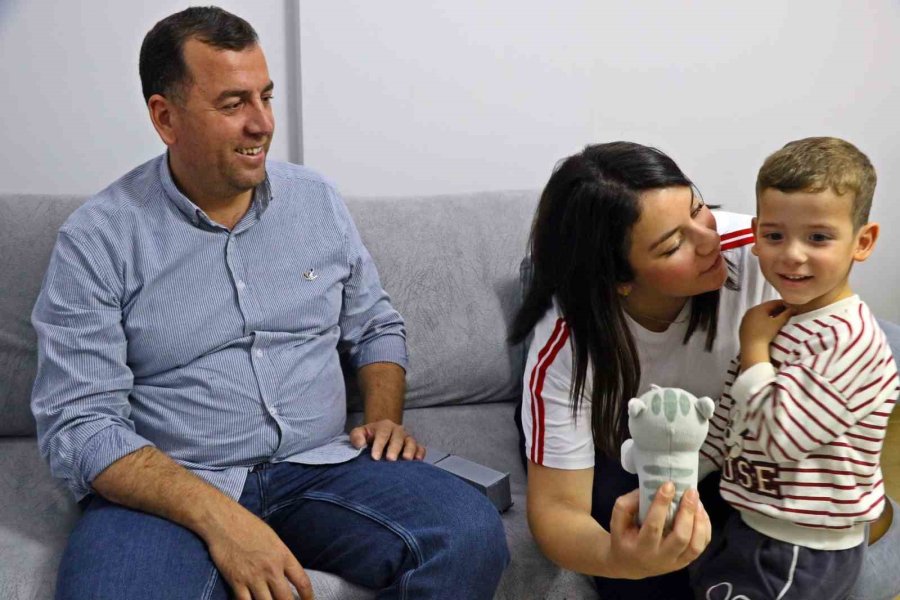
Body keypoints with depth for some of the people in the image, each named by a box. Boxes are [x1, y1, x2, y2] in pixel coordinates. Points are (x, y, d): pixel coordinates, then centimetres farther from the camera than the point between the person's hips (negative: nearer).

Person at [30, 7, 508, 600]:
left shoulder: (318, 201, 8)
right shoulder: (97, 240, -5)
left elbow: (376, 327, 19)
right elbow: (77, 424, -10)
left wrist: (385, 417, -2)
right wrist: (218, 516, -23)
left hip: (320, 466, 3)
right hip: (167, 488, -3)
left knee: (472, 536, -22)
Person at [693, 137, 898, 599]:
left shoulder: (849, 339, -24)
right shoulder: (778, 317, 3)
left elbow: (778, 435, -28)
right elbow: (729, 419, 11)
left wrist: (753, 346, -19)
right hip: (754, 523, 8)